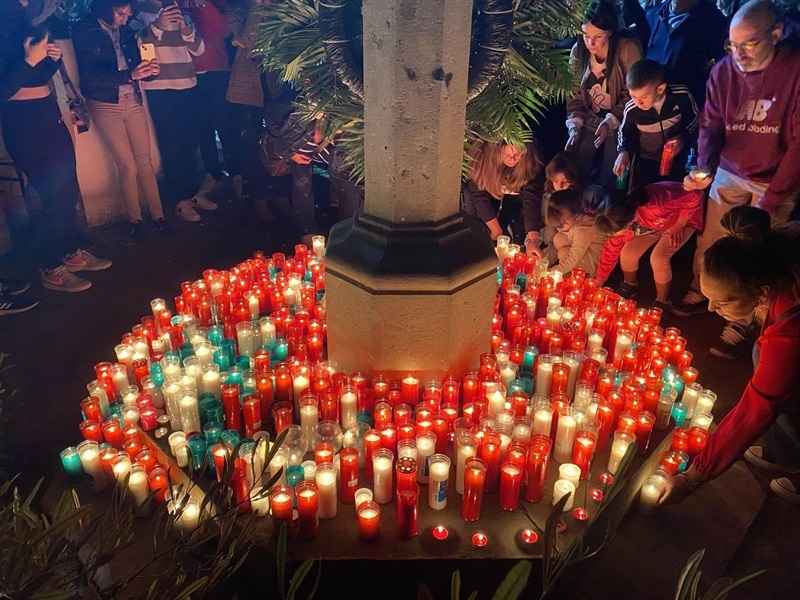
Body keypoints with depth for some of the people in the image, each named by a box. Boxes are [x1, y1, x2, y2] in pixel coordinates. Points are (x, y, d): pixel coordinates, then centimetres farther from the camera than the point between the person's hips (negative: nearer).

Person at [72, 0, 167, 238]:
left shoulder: (126, 32, 7)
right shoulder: (84, 32, -6)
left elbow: (135, 68, 11)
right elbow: (90, 77, -15)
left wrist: (149, 69, -13)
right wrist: (129, 75, -27)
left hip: (134, 101, 4)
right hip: (106, 106, -4)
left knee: (145, 162, 1)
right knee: (128, 167, -4)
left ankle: (157, 214, 8)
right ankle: (135, 219, 10)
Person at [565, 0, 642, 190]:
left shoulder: (628, 49, -19)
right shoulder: (578, 51, -4)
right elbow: (574, 94, 0)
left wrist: (610, 122, -26)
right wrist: (574, 126, -13)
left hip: (619, 123, -4)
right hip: (590, 121, 4)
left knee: (610, 180, -9)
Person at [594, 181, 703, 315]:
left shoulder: (655, 204, -44)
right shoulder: (621, 223, -21)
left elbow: (694, 197, -31)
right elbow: (610, 252, -8)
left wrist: (678, 226, -26)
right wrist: (597, 286, -3)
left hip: (685, 217, -5)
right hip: (658, 222, 5)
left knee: (658, 258, -22)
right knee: (627, 252, -7)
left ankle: (662, 303, 1)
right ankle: (630, 286, 24)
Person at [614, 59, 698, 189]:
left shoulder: (681, 96, -23)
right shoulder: (631, 109, -22)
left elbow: (696, 120, -2)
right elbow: (624, 131, 3)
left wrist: (684, 138, -19)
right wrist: (623, 151, -14)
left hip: (677, 160, 0)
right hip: (646, 162, 0)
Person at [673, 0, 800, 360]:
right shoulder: (724, 71, -7)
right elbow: (710, 125, -2)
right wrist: (704, 169, -21)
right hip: (730, 172, 3)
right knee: (708, 240, 10)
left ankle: (741, 324, 17)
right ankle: (699, 293, 35)